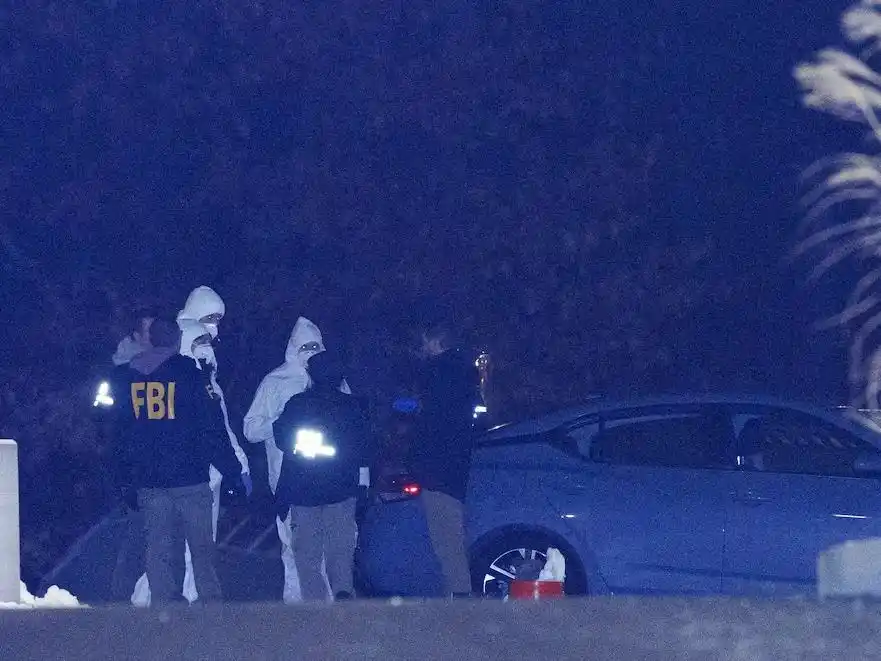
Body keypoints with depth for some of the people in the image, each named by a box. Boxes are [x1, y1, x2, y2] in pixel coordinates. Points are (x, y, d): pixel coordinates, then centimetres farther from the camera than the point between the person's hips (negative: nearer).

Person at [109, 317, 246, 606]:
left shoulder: (125, 376, 8)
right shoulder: (187, 373, -6)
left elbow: (120, 436, 13)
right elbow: (210, 429, -6)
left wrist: (125, 481, 19)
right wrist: (234, 471, -1)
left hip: (148, 481, 4)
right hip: (189, 480, -4)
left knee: (158, 549, 7)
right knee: (202, 549, 4)